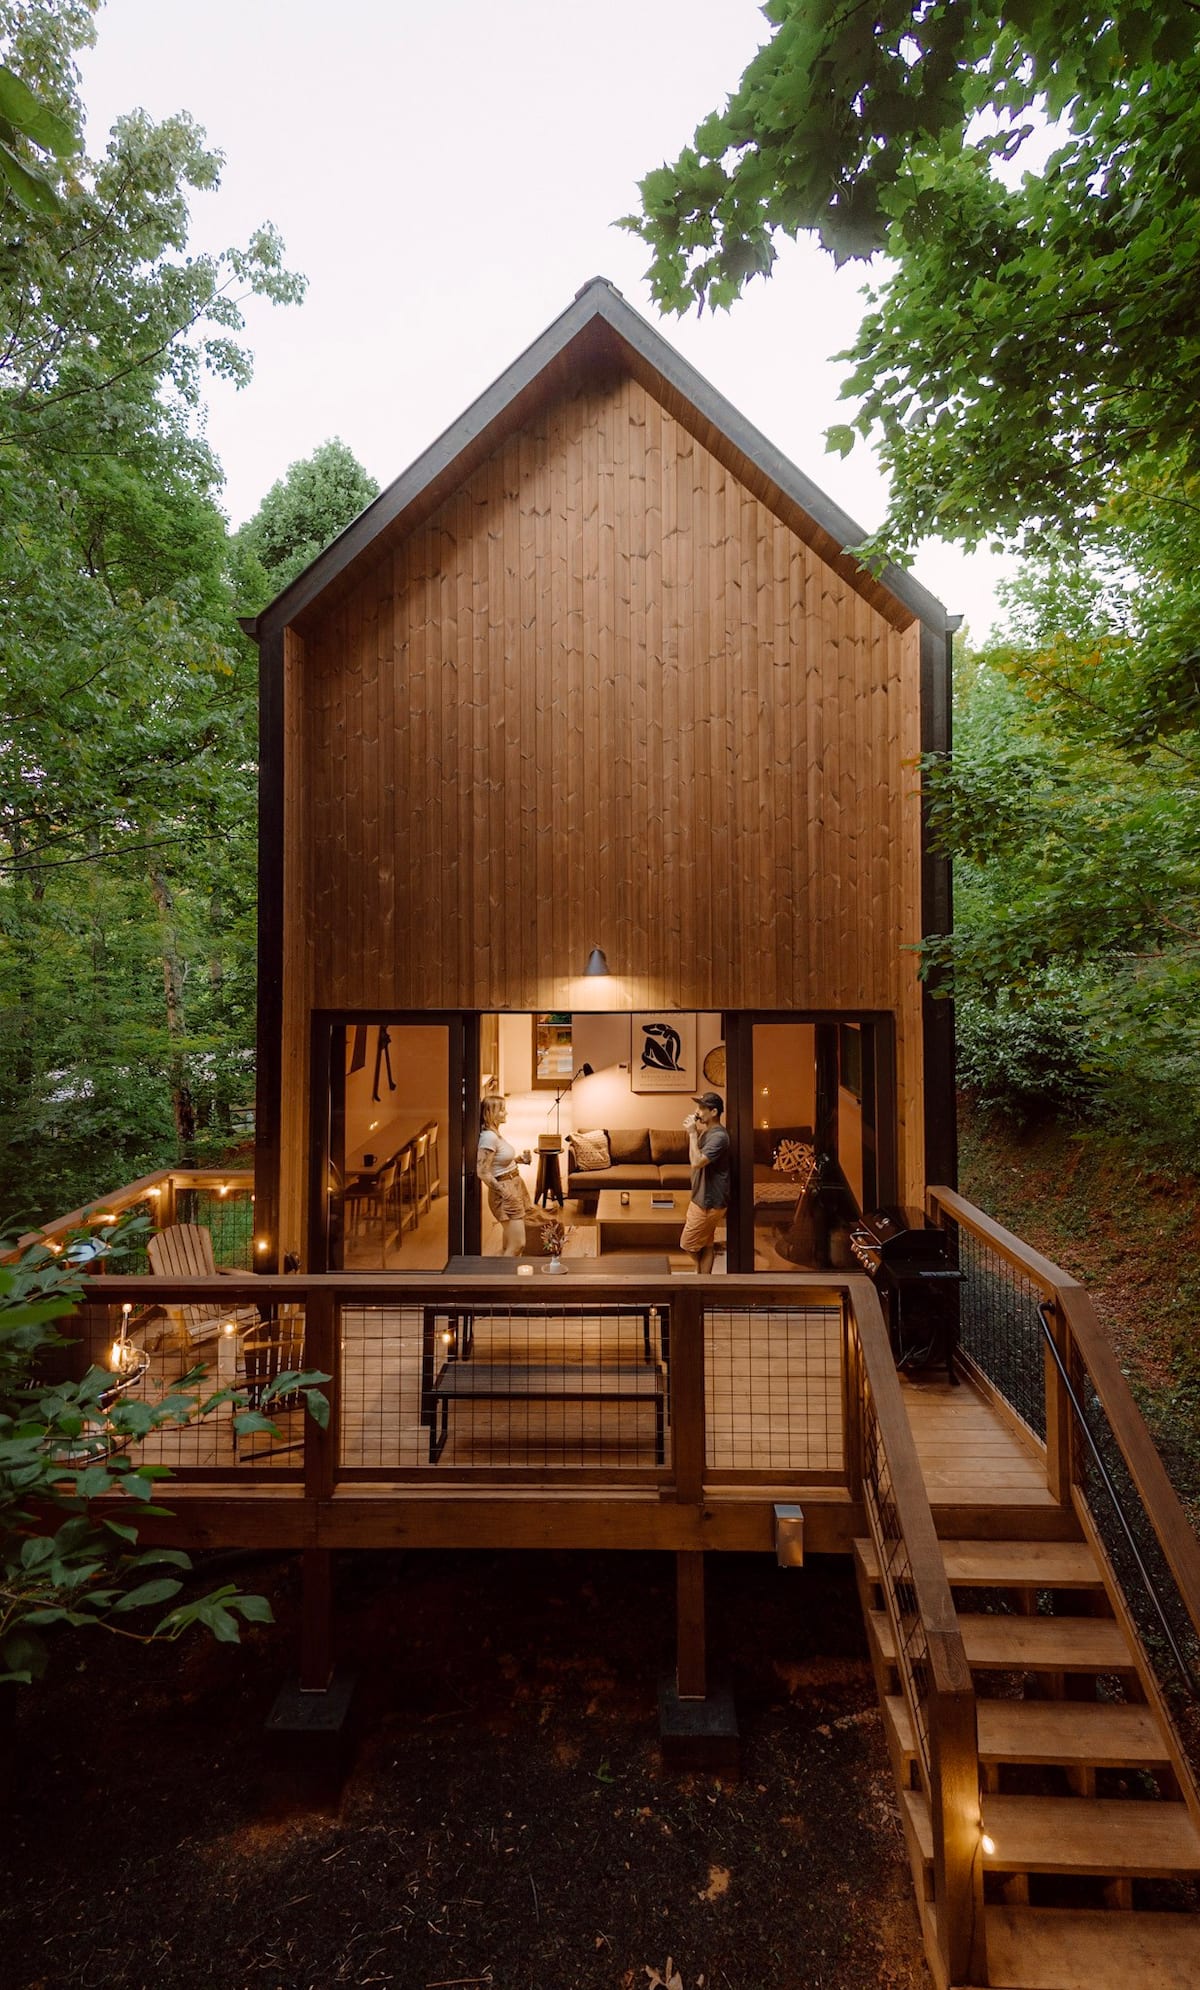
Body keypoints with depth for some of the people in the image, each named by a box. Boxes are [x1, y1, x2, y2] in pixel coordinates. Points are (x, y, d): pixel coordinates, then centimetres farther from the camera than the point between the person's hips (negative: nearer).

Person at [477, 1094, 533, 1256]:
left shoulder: (496, 1133, 8)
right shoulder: (489, 1137, -21)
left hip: (515, 1185, 10)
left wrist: (519, 1159, 7)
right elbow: (483, 1172, -23)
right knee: (517, 1244, -7)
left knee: (510, 1245, 15)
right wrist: (504, 1192, -18)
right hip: (505, 1190, -10)